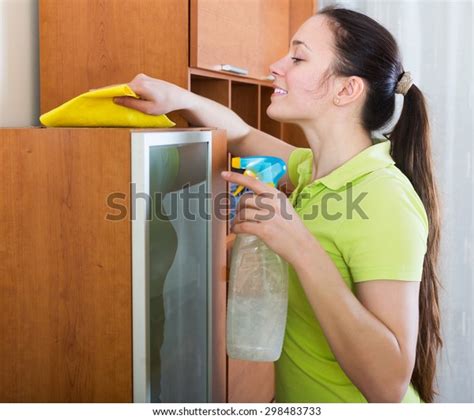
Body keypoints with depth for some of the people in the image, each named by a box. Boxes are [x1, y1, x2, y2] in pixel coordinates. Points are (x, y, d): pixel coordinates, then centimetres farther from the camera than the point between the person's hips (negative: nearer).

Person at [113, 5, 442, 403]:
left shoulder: (383, 200, -24)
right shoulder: (315, 169, -1)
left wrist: (302, 248, -34)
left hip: (357, 403, -7)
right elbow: (243, 136, 15)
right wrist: (175, 97, -3)